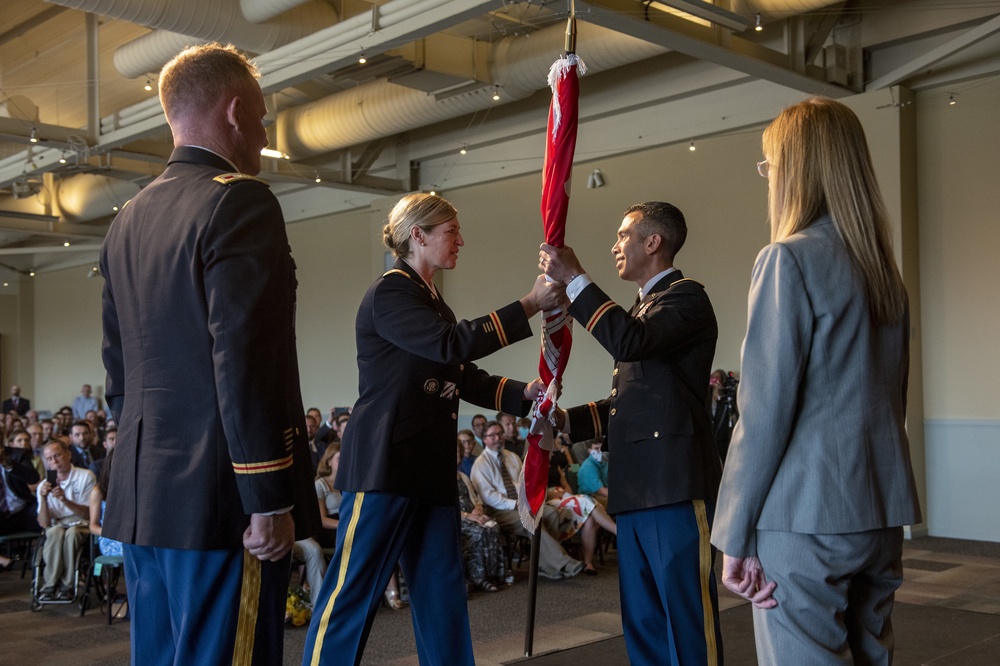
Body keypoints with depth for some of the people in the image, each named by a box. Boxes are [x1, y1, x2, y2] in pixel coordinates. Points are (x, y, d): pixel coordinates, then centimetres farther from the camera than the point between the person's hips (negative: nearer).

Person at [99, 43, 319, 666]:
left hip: (142, 496, 9)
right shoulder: (240, 201, -11)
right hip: (220, 498, -9)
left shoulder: (128, 219, 15)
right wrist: (270, 501, -17)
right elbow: (246, 364, -20)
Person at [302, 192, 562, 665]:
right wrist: (530, 306, -18)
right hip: (385, 464, -9)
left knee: (442, 591, 11)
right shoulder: (389, 293, -9)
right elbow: (452, 344, -23)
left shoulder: (430, 299, 18)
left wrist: (523, 394, 1)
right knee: (352, 591, -4)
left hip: (430, 466, 9)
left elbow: (465, 377, 16)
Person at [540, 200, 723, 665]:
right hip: (635, 489, 9)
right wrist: (568, 420, 10)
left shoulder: (685, 296, -4)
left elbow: (628, 341, -24)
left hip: (674, 486, -9)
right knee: (642, 626, 13)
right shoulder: (643, 307, 24)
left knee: (688, 625, -4)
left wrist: (574, 278, -17)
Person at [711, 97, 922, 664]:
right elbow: (890, 399, 13)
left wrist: (735, 534, -8)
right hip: (881, 514, 8)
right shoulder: (885, 270, 11)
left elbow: (765, 409, -14)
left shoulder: (790, 259, -11)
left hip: (808, 517, -8)